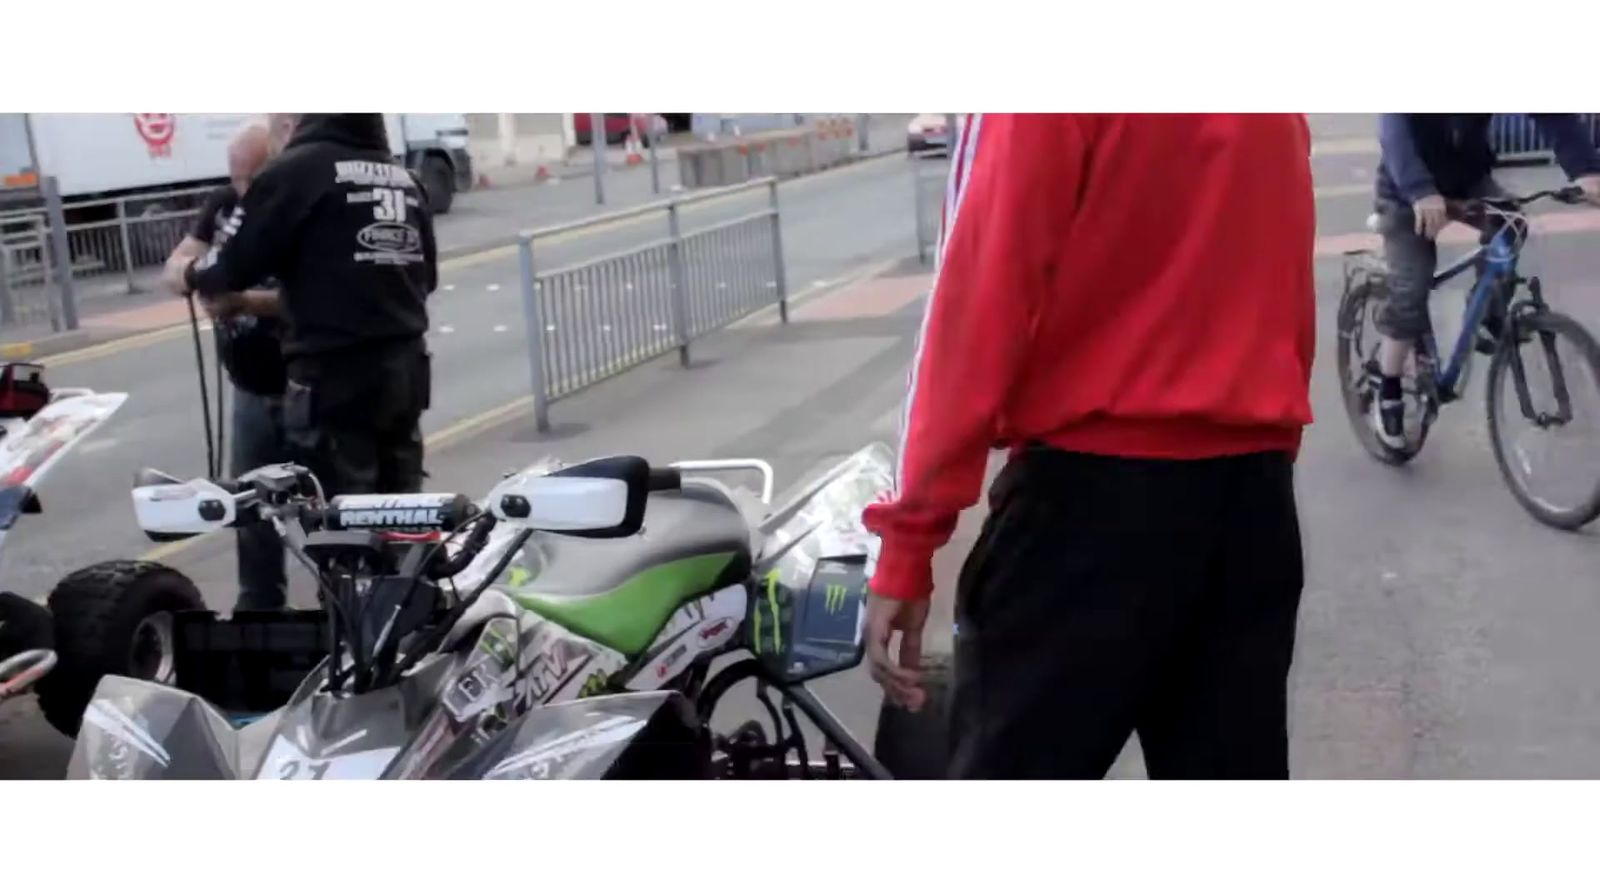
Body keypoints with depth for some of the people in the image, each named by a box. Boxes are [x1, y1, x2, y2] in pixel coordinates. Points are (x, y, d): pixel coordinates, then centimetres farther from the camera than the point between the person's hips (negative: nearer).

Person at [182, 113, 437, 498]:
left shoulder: (295, 170, -8)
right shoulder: (403, 177, 12)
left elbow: (232, 265, -9)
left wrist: (192, 276, 12)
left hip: (334, 377, -7)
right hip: (406, 368, 7)